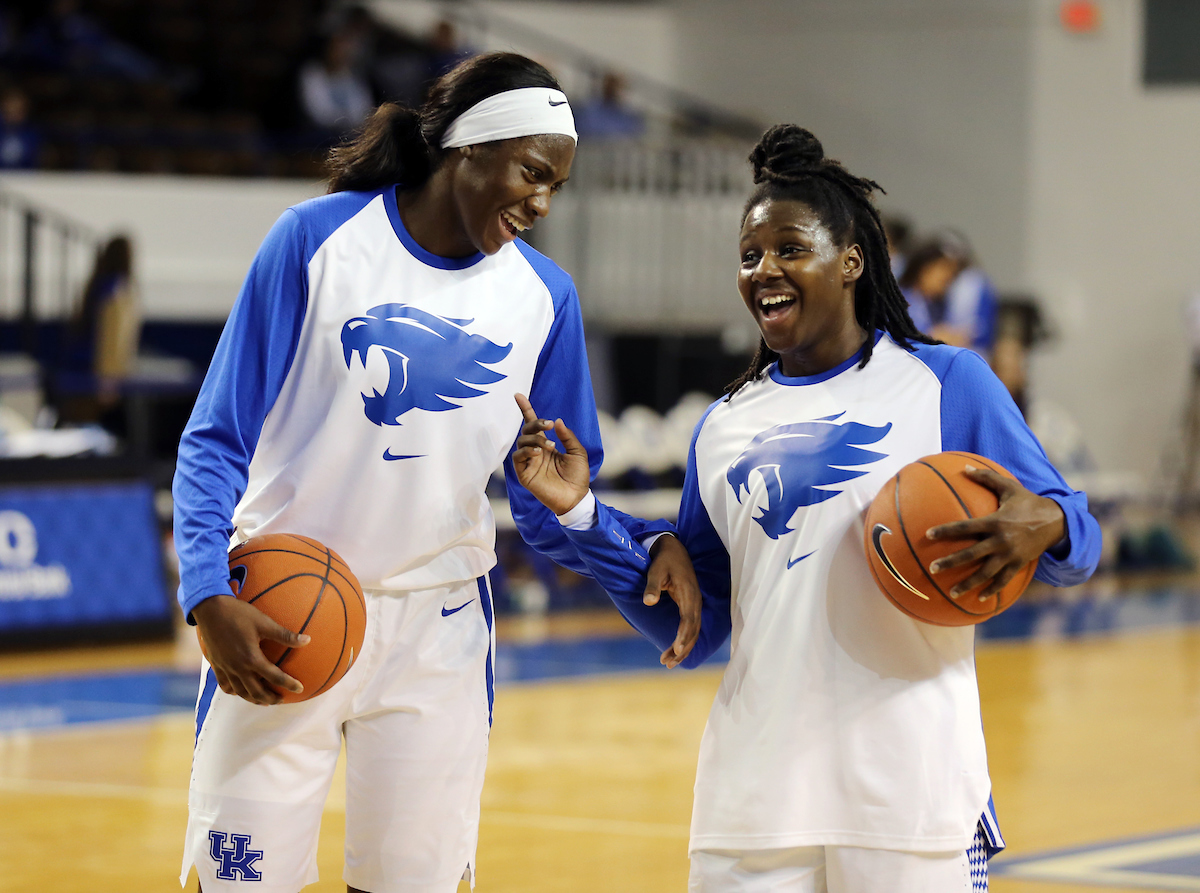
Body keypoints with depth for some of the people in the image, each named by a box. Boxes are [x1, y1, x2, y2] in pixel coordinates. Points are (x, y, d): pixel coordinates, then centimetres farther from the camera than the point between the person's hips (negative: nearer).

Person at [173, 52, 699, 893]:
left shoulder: (544, 297, 2)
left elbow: (552, 503, 6)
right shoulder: (318, 239, -7)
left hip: (437, 627, 3)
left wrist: (649, 546, -15)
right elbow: (218, 439, -5)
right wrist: (210, 597, -19)